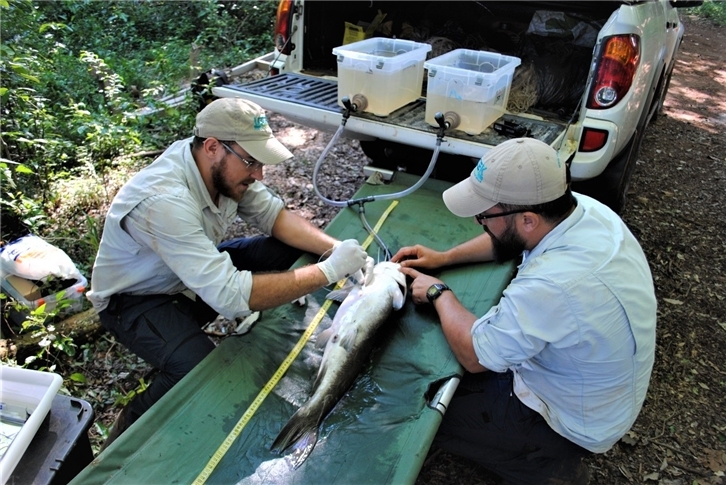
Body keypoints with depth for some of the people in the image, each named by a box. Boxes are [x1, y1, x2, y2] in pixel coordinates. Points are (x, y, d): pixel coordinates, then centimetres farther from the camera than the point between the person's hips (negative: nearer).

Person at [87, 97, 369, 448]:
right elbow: (230, 296, -42)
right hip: (135, 299, -7)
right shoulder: (164, 201, -38)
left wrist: (336, 248, -22)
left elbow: (274, 215, -5)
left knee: (289, 249, -7)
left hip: (197, 273, 7)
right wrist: (329, 271, -38)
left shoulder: (223, 165, -16)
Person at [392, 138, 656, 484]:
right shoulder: (582, 207, -15)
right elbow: (508, 240, 7)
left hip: (576, 422, -8)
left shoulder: (549, 286, -42)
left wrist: (438, 293, -10)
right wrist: (443, 258, 1)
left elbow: (473, 354, -24)